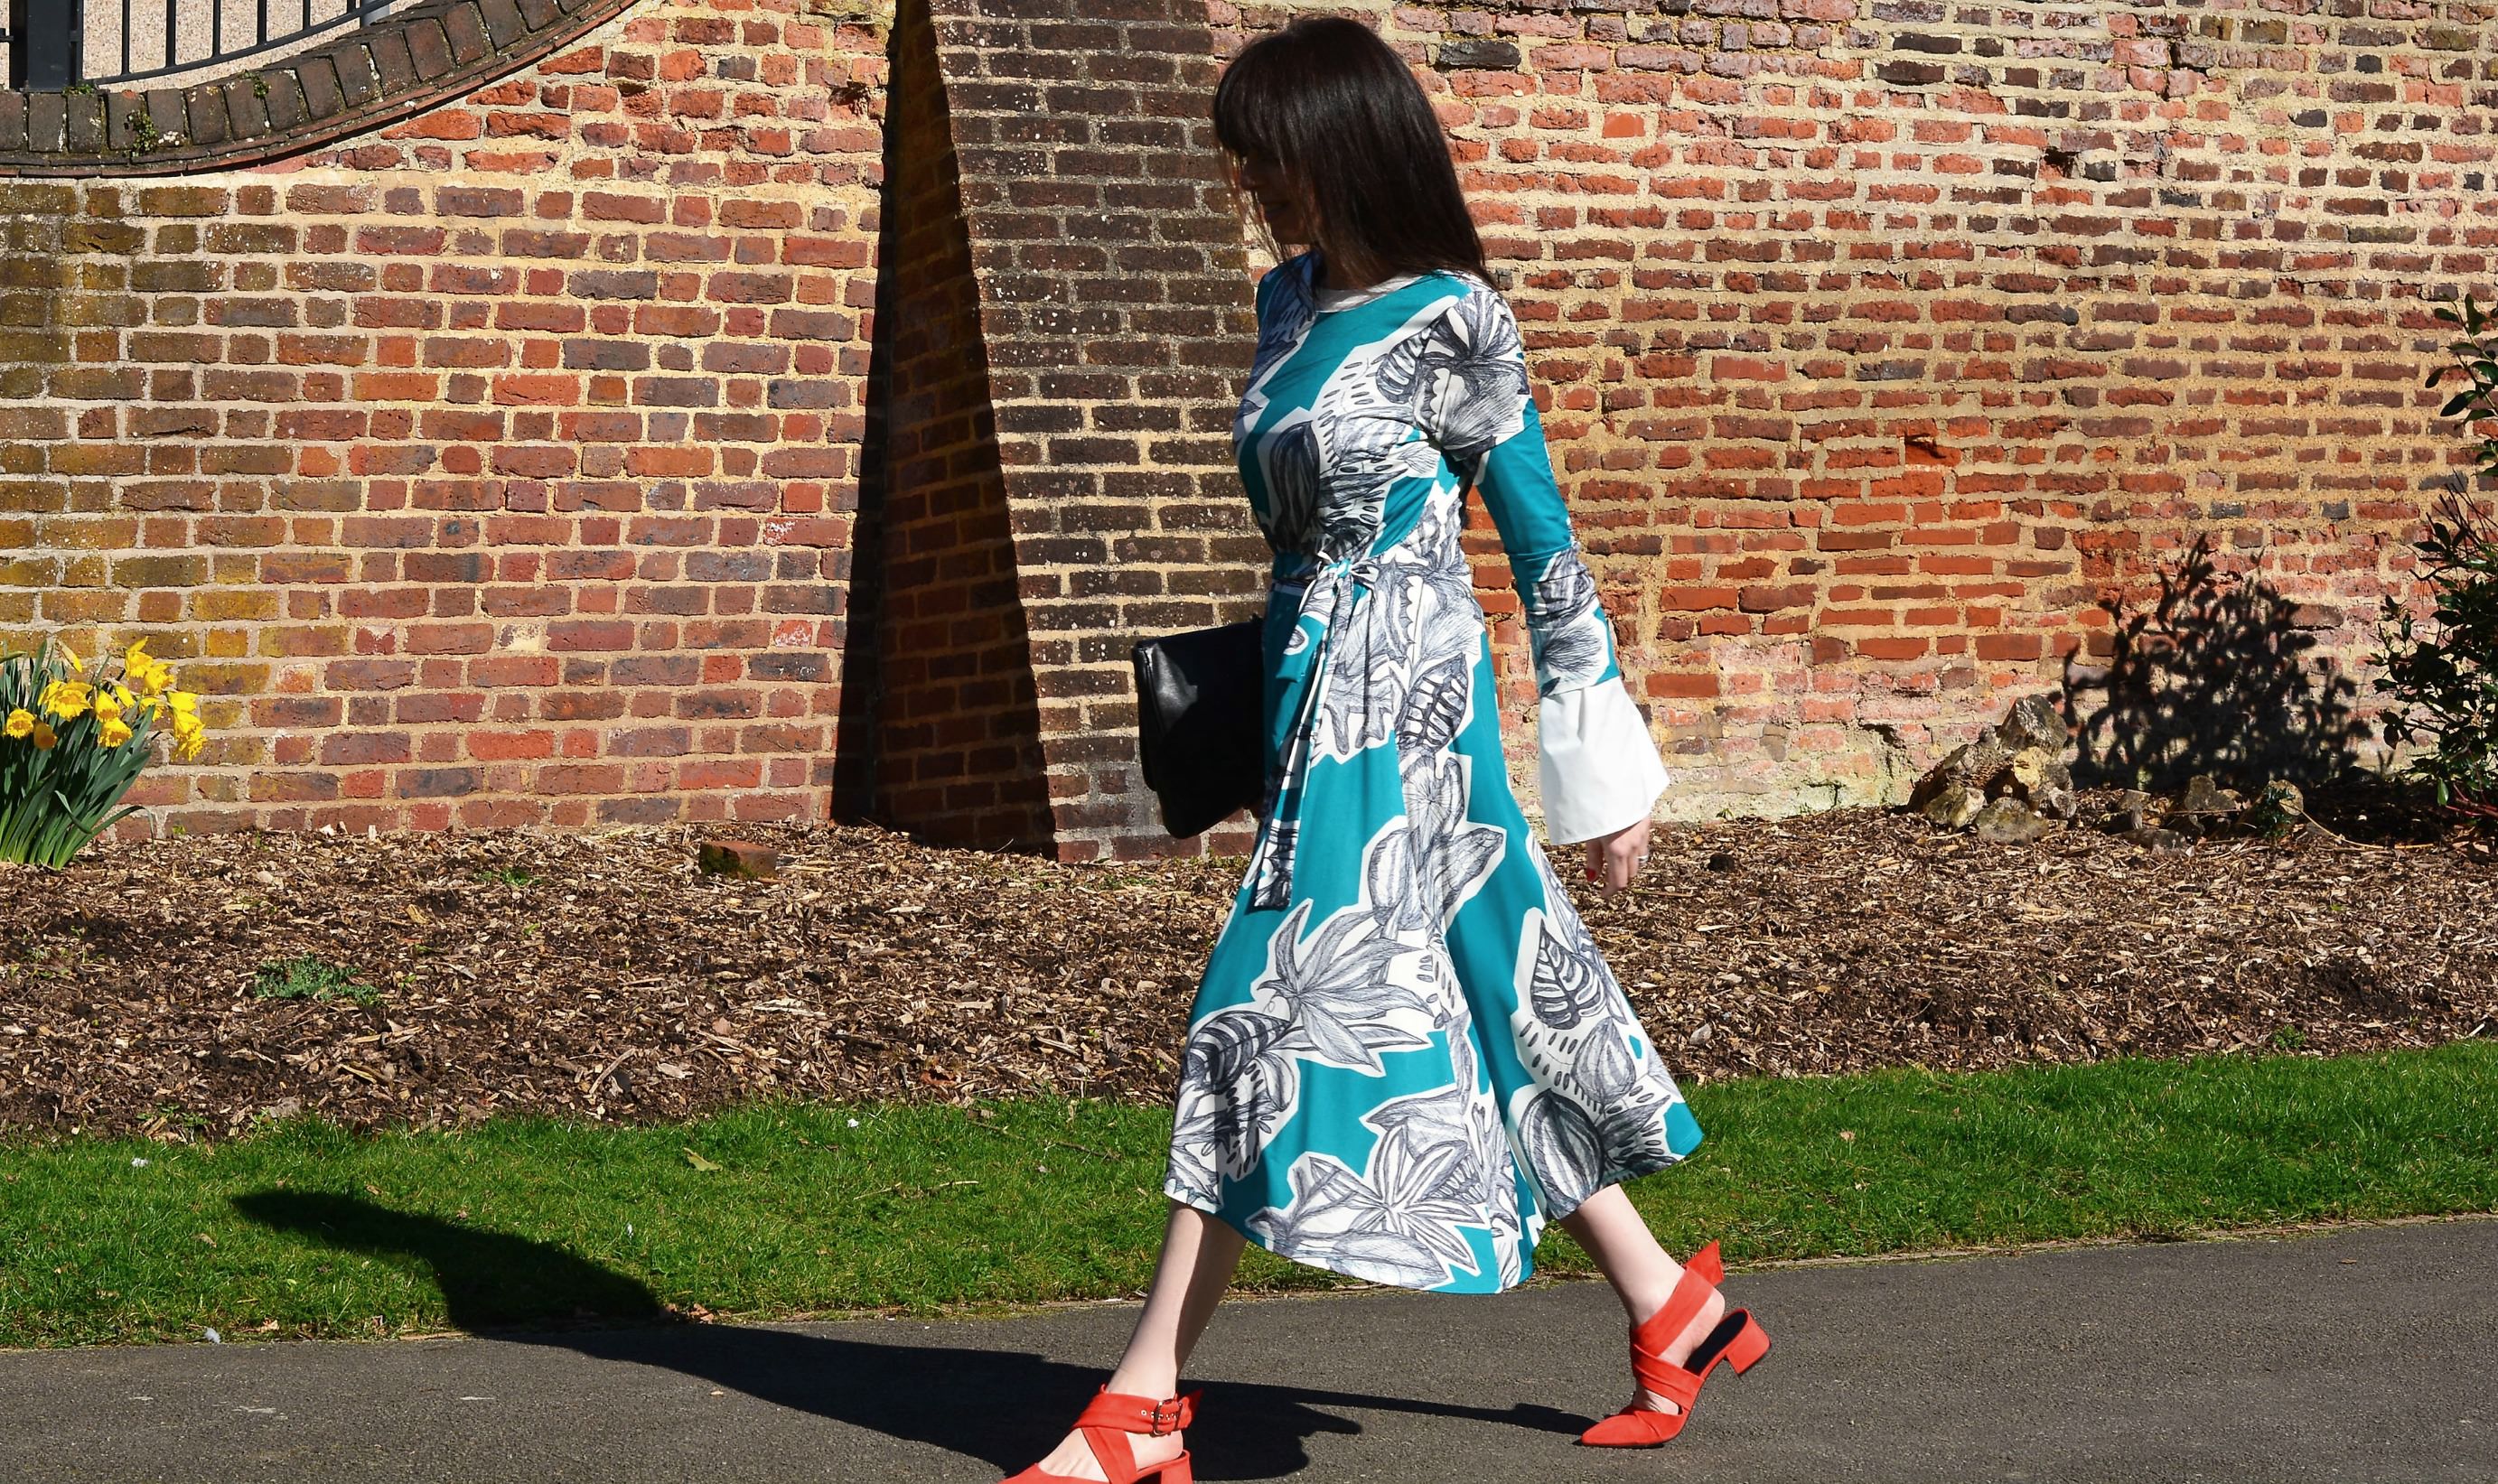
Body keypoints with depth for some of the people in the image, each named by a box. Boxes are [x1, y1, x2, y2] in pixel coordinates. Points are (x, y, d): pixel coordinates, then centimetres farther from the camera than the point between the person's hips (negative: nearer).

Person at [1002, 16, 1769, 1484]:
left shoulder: (1448, 319, -11)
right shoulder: (1292, 300, 10)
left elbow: (1543, 537, -6)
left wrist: (1604, 769, -4)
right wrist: (1264, 698, 22)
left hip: (1395, 702, -8)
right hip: (1318, 687, 8)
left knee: (1279, 1008, -8)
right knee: (1476, 998, 12)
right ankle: (1673, 1309, 23)